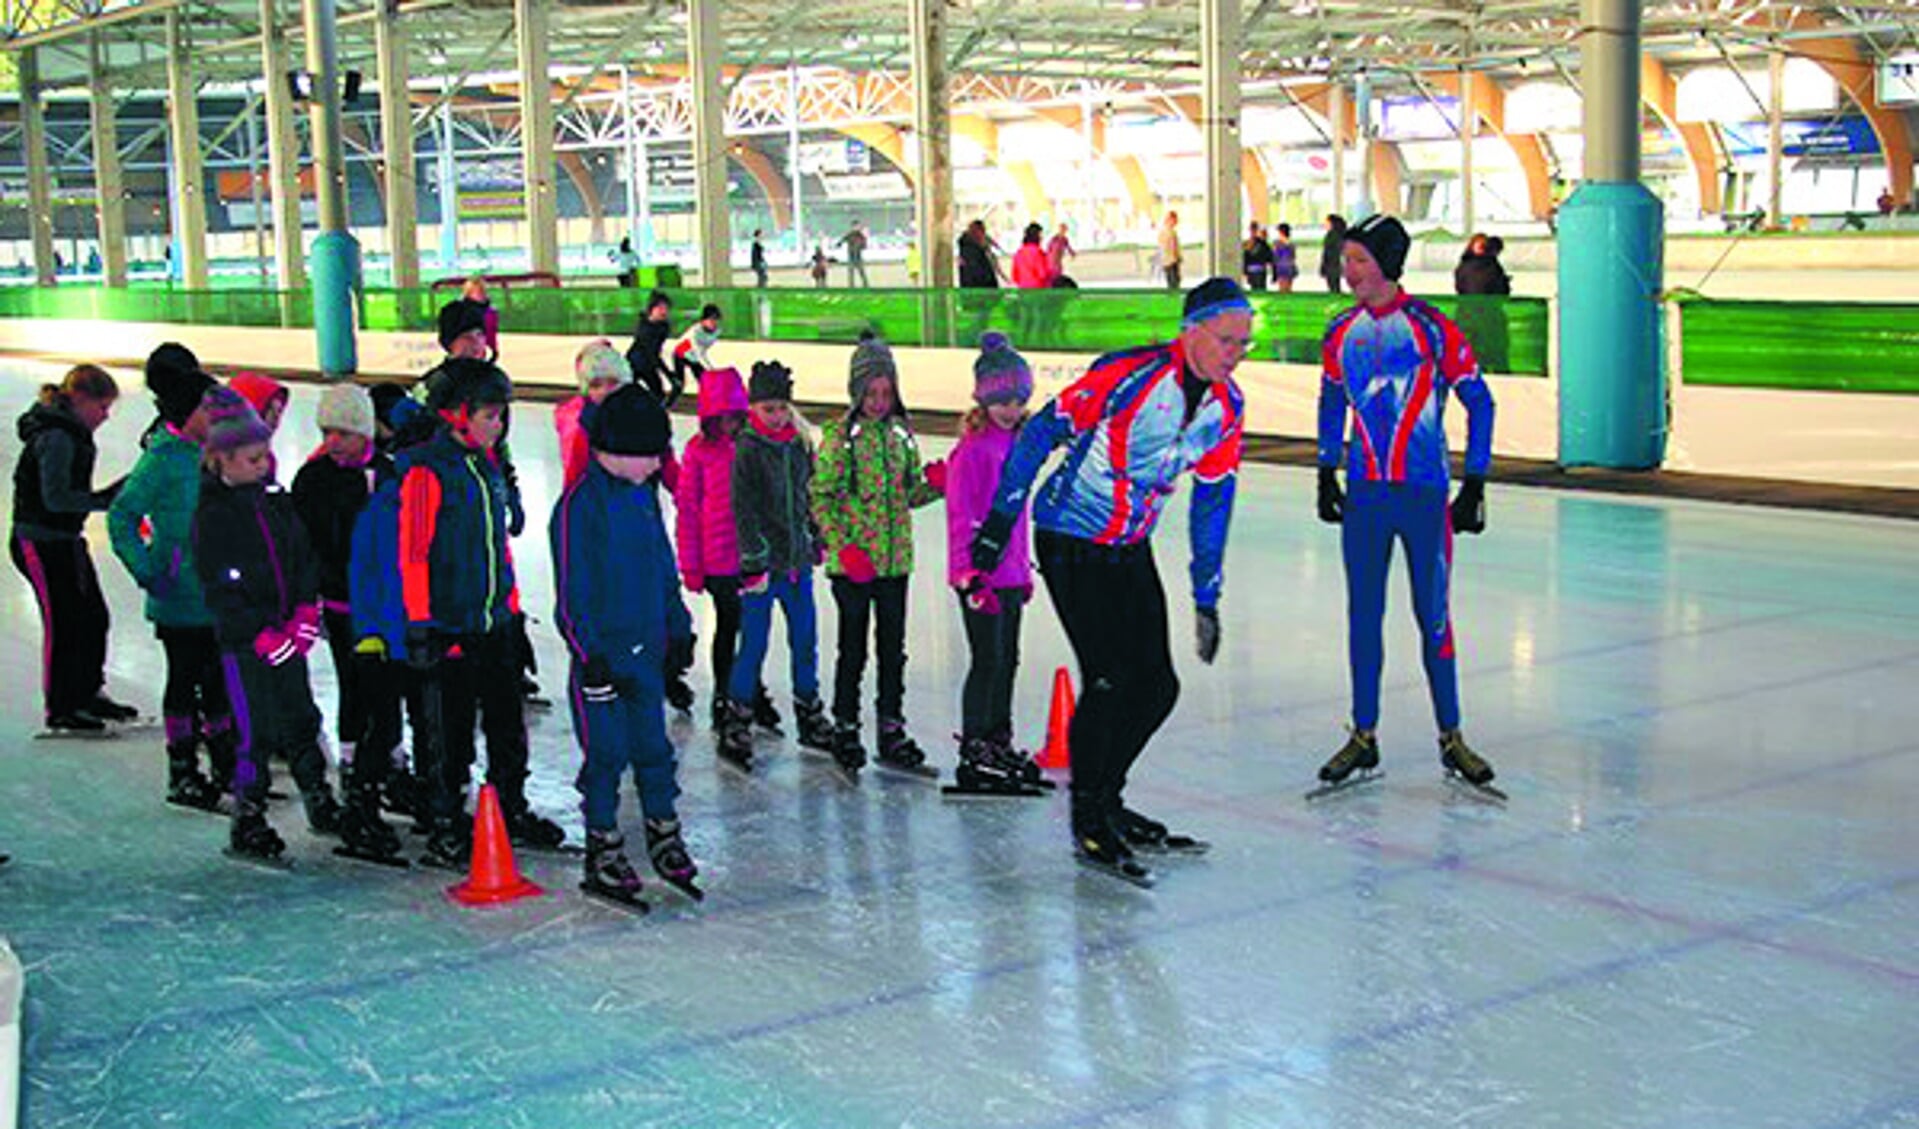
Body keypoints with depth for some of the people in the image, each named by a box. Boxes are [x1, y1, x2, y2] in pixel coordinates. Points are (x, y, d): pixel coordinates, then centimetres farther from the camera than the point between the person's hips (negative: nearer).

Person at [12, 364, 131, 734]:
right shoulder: (55, 438, -20)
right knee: (63, 622, -4)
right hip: (40, 543, -10)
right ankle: (59, 709, 6)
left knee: (94, 617, 15)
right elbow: (56, 498, -25)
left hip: (66, 539, 10)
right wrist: (105, 499, -23)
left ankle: (89, 694, 29)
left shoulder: (72, 433, 11)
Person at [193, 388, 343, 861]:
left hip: (289, 634, 6)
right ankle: (247, 824, 9)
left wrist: (305, 611, -4)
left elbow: (305, 559, 11)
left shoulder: (276, 501, 9)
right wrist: (262, 635, -17)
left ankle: (321, 804, 26)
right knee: (258, 731, -3)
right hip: (244, 642, -5)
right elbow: (218, 591, -12)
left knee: (301, 719, 12)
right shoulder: (213, 516, -10)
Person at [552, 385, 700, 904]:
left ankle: (664, 835, 26)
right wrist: (590, 656, -17)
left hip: (647, 650, 7)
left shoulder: (644, 494, 9)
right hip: (603, 654, -6)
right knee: (606, 754, 1)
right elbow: (571, 592, -15)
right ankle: (603, 851, 14)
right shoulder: (579, 504, -15)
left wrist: (678, 627, 20)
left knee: (653, 746, 13)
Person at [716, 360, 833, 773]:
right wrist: (755, 560, -17)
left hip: (797, 560, 6)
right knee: (754, 644, -2)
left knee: (805, 640, 13)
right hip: (763, 563, -6)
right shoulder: (747, 450, -10)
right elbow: (743, 509, -13)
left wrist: (815, 542, 19)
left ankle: (810, 718, 28)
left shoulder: (797, 445, 9)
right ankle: (735, 728, 7)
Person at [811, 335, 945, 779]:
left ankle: (892, 731, 20)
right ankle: (845, 730, 17)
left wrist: (935, 486, -6)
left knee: (893, 647, 10)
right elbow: (821, 497, -7)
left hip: (895, 559, 4)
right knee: (853, 650, 3)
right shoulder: (839, 433, -7)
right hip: (852, 563, -4)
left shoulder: (901, 431, 8)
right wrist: (843, 547, -17)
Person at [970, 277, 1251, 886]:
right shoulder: (1129, 375, -22)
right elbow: (1045, 429, -15)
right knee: (1107, 681, -12)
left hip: (1131, 552, 7)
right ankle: (1087, 826, 5)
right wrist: (1001, 518, -14)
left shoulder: (1227, 406, 0)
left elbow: (1212, 498, 10)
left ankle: (1106, 801, 27)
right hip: (1070, 544, -7)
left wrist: (1206, 599, 12)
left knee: (1157, 686, 6)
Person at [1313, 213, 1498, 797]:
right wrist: (1327, 476, 15)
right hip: (1364, 493, 4)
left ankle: (1451, 738, 14)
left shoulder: (1432, 329, -8)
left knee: (1432, 616, 1)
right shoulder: (1342, 333, 6)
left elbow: (1479, 403, -3)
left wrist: (1474, 486, -6)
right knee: (1363, 615, 6)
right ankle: (1364, 737, 16)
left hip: (1424, 493, -4)